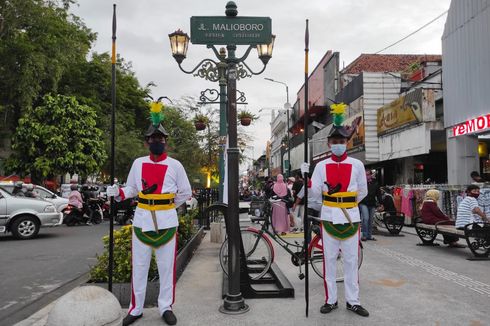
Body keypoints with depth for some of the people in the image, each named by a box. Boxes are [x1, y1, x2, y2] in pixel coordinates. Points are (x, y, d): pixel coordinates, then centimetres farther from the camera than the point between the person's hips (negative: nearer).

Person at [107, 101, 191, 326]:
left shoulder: (175, 165, -1)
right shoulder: (138, 163, 6)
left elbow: (186, 192, 7)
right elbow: (131, 188, 13)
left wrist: (167, 206, 7)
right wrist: (118, 193, -5)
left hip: (167, 221, -1)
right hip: (142, 219, 2)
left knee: (167, 266, 7)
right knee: (139, 267, 8)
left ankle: (166, 308, 22)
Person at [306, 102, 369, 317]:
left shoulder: (357, 165, 1)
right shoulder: (321, 166, 1)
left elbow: (362, 192, 10)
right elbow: (314, 193, 5)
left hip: (351, 217, 0)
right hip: (329, 217, 0)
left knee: (351, 260, 8)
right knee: (329, 259, 7)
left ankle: (353, 301, 20)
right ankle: (330, 300, 20)